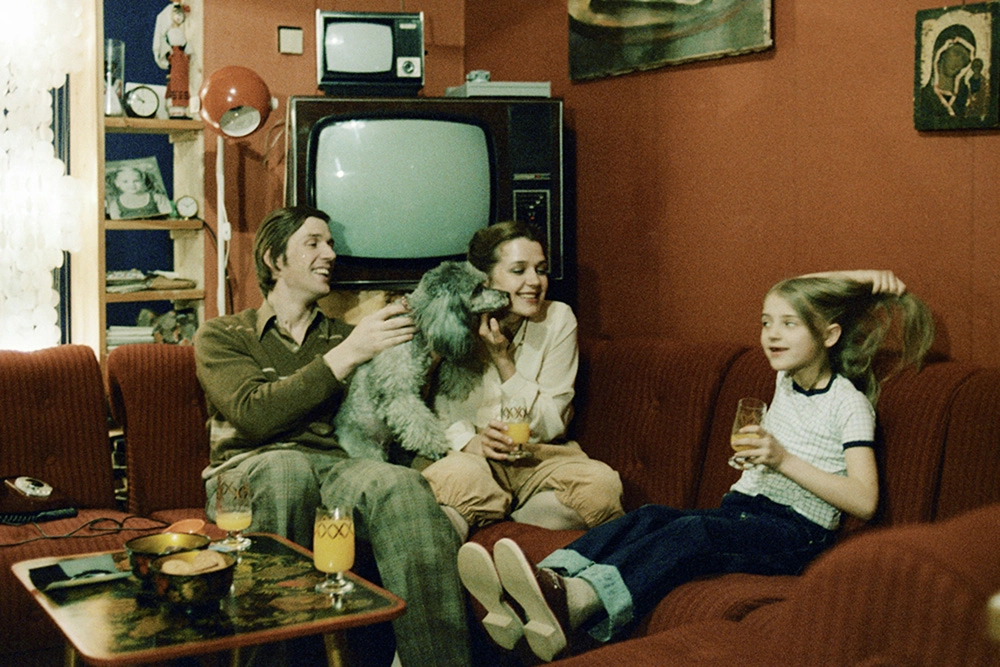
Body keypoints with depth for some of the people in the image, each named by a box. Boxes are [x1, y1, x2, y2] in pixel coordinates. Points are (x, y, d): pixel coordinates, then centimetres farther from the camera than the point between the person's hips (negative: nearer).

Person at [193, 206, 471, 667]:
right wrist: (347, 356, -10)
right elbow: (256, 415, -8)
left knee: (401, 484, -32)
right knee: (287, 465, -39)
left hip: (335, 469, 2)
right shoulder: (221, 336, 14)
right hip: (248, 473, -2)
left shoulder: (343, 336, 25)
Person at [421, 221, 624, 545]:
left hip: (538, 456, 4)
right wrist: (469, 441, -25)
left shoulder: (558, 319, -1)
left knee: (602, 485, -28)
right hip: (469, 457, -3)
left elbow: (551, 424, -3)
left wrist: (503, 360, -13)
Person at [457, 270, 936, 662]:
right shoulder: (787, 379, 17)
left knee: (692, 532, -36)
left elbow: (864, 502, -12)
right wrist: (860, 279, 21)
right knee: (648, 518, -24)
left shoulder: (848, 403, -3)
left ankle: (576, 601, -62)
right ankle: (548, 583, -49)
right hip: (742, 508, 7)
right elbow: (799, 291, 30)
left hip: (798, 531, -7)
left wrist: (785, 459, -18)